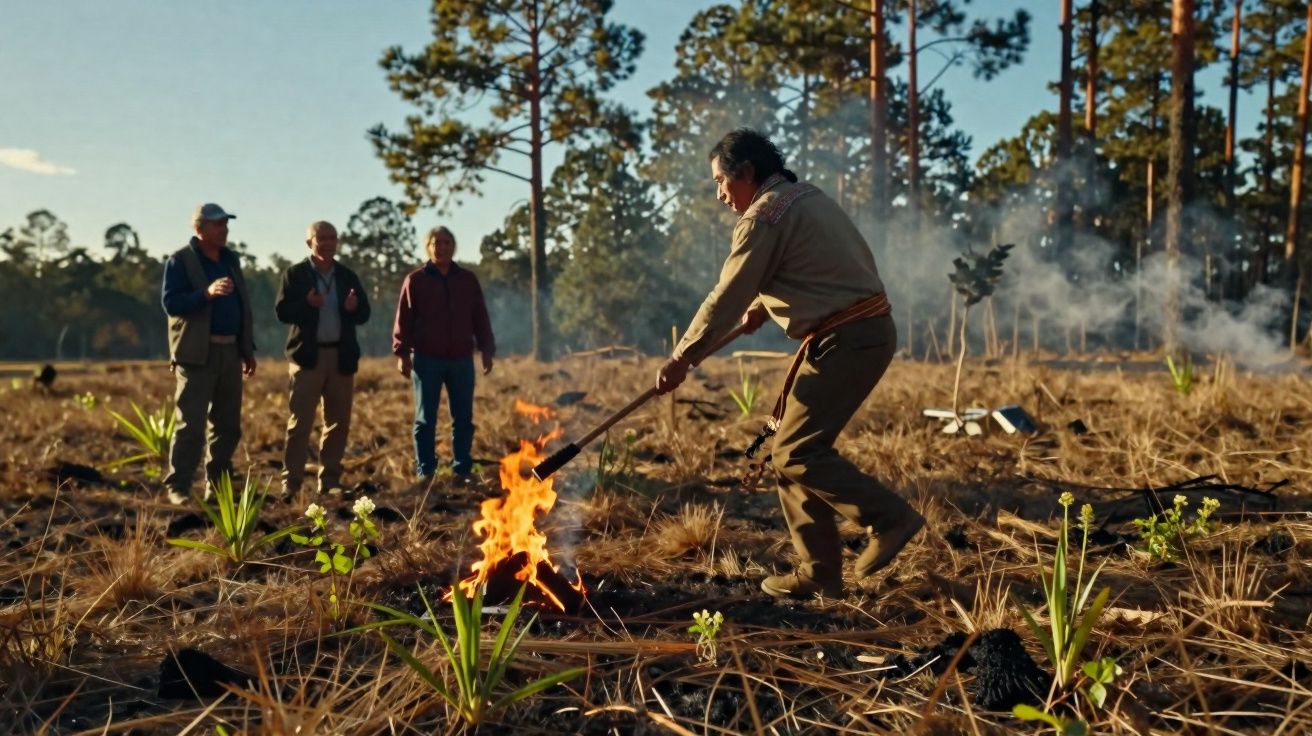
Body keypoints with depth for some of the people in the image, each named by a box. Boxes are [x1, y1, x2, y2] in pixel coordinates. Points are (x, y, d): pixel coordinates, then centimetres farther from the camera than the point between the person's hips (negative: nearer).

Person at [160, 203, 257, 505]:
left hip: (230, 352, 7)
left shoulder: (231, 259, 15)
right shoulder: (180, 261, -5)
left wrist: (248, 349, 16)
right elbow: (171, 303, -15)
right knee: (190, 425, -7)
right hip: (197, 353, -6)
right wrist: (207, 292, -30)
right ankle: (177, 488, -1)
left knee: (228, 425, 9)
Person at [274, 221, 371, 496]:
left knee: (339, 421, 6)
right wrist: (307, 304, -23)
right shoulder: (295, 274, 2)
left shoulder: (348, 276, 12)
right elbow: (281, 311, -5)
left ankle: (330, 479, 14)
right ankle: (291, 481, -3)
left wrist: (353, 307, -15)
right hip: (308, 355, -4)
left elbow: (364, 315, 8)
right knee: (300, 421, -6)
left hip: (342, 356, 4)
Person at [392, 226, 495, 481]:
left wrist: (487, 350, 8)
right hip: (427, 359, -3)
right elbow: (404, 319, 0)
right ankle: (425, 472, 8)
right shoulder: (415, 280, 2)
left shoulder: (468, 280, 11)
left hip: (461, 359, 3)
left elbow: (480, 318, 13)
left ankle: (462, 470, 13)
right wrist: (402, 352, -6)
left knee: (463, 419, 5)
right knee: (425, 419, 2)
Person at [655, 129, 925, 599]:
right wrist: (762, 306, 30)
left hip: (845, 340, -10)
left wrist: (681, 359, -6)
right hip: (866, 330, 10)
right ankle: (818, 573, 13)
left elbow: (727, 298, -12)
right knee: (789, 444, 10)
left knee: (796, 453, -10)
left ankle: (889, 517, -5)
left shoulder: (764, 217, -11)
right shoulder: (805, 198, 18)